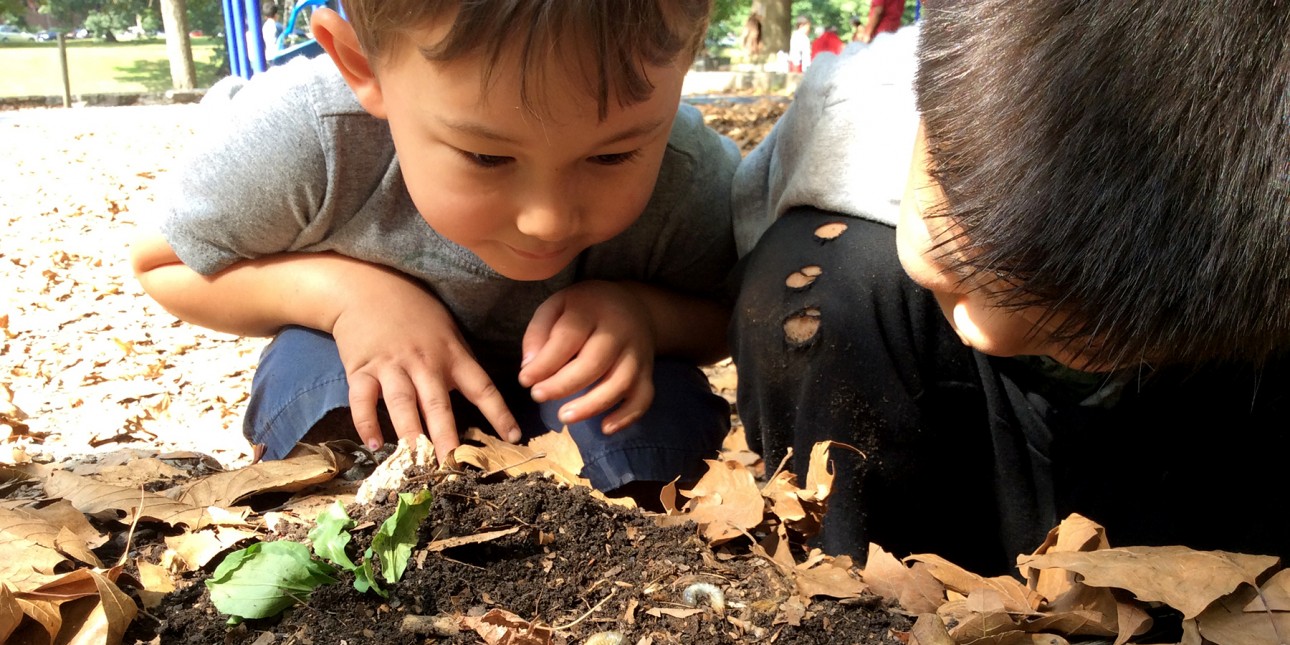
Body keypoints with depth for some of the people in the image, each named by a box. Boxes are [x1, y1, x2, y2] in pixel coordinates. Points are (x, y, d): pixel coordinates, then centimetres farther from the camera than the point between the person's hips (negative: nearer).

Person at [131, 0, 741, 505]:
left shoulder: (692, 185, -31)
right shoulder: (304, 141, -34)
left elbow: (729, 319, -9)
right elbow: (160, 264, -14)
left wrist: (639, 312, -34)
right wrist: (342, 290, -33)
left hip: (565, 393, 0)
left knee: (661, 433, -29)